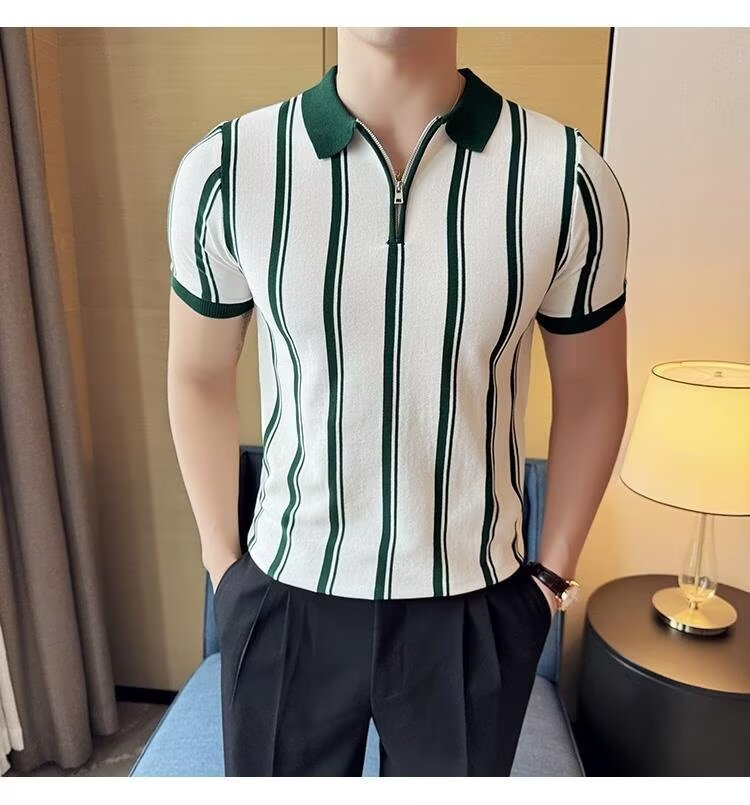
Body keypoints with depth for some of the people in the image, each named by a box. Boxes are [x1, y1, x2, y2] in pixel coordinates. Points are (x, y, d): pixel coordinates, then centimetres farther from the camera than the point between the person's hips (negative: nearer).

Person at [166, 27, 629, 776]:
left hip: (473, 605, 1)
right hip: (286, 597, 1)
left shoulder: (568, 178, -12)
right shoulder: (224, 171, -11)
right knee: (277, 769, 24)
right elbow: (198, 377, 2)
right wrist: (222, 562, 5)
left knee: (458, 771, 25)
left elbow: (590, 388, 1)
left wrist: (553, 572, 4)